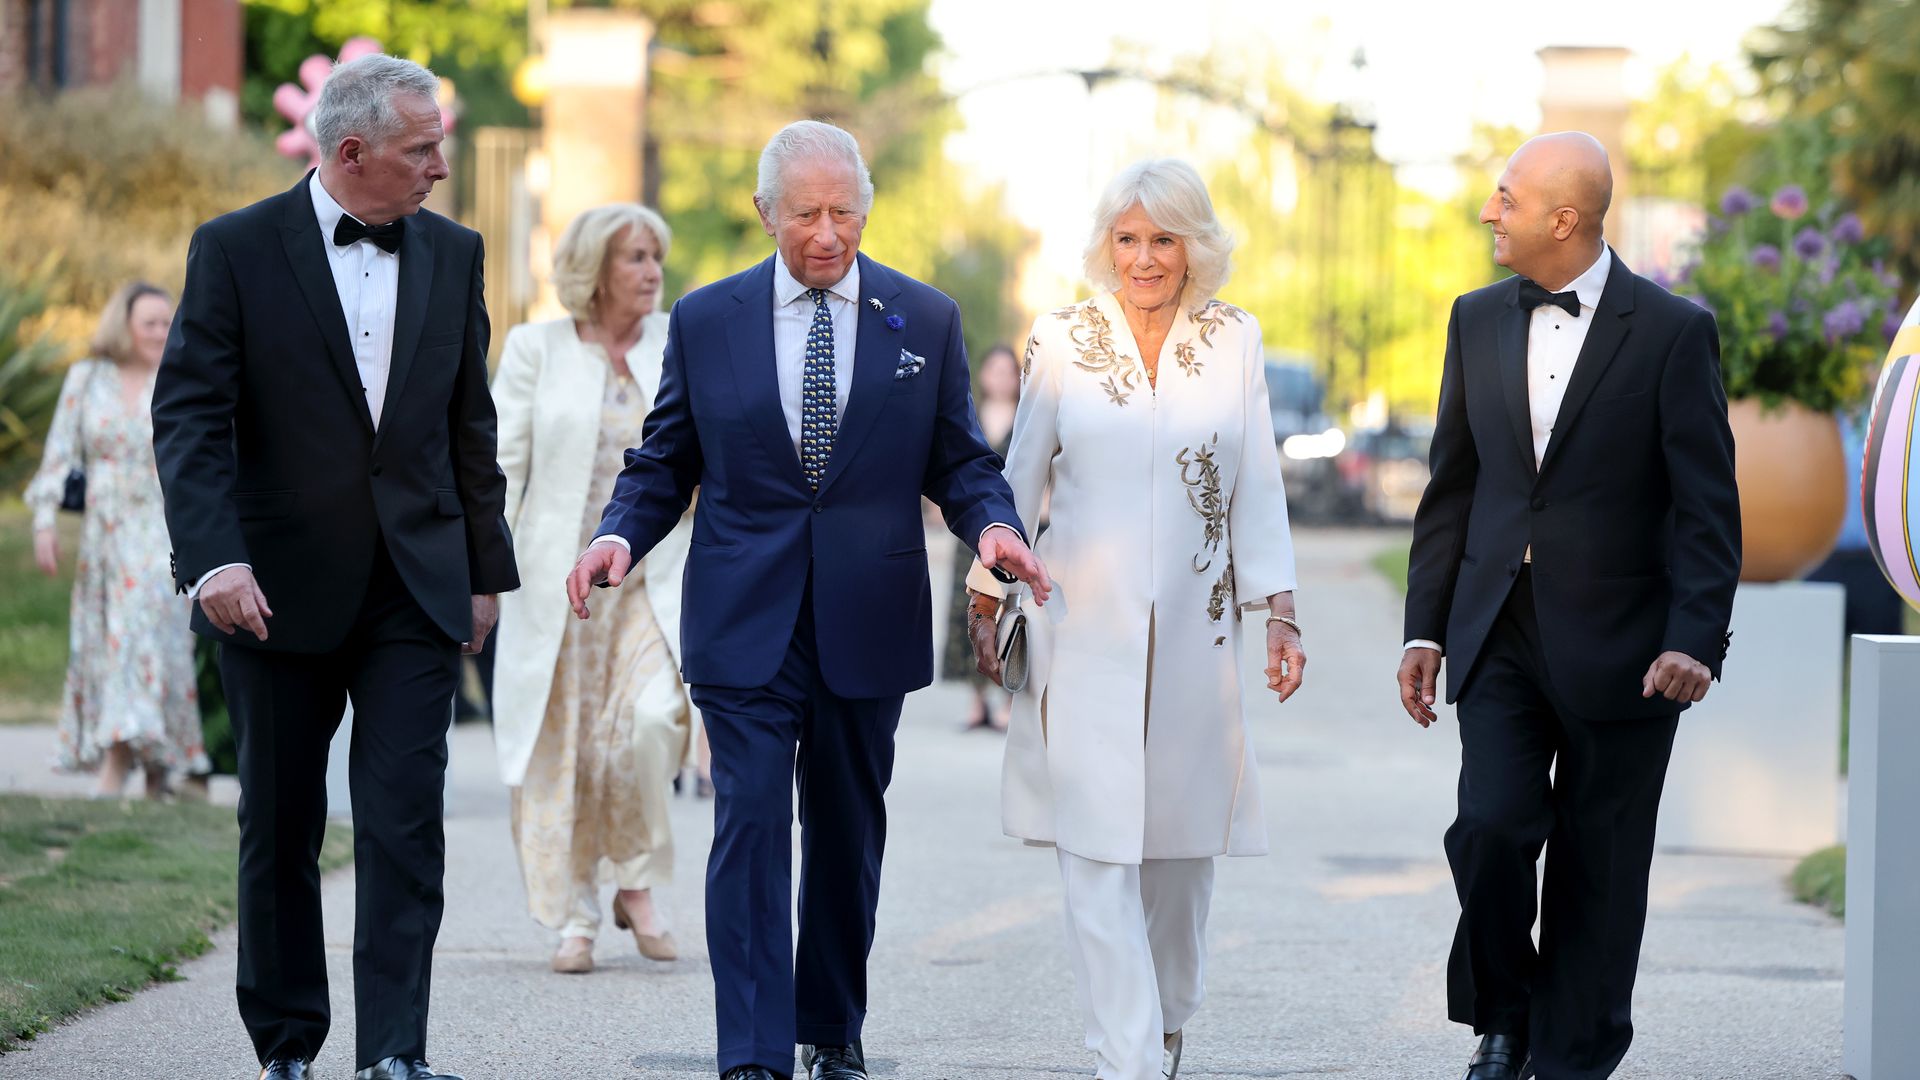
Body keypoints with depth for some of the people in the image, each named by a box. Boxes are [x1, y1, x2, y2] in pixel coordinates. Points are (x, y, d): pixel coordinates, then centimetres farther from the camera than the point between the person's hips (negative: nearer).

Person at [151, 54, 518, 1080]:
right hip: (280, 589, -2)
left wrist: (485, 568, 14)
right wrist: (214, 558, -22)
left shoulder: (452, 254, 8)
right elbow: (189, 416, -10)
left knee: (406, 821, -8)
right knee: (280, 829, 8)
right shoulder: (235, 251, -5)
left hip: (416, 589, 2)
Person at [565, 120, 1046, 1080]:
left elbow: (958, 461, 8)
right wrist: (620, 533, -11)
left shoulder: (925, 319, 5)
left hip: (867, 625, 1)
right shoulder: (705, 320, 4)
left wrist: (991, 524, -13)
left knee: (848, 834, 11)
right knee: (750, 824, -11)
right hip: (744, 623, -1)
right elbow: (665, 461, 8)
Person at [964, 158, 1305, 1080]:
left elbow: (1257, 489, 7)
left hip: (1192, 627, 2)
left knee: (1181, 843, 9)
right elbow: (1018, 479, 8)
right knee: (1097, 846, -10)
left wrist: (1278, 612, 2)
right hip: (1084, 630, -2)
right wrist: (987, 602, 9)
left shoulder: (1234, 343, 4)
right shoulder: (1062, 342, 1)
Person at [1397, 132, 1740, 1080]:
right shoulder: (1478, 321, 8)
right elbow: (1453, 486, 13)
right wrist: (1426, 628, 8)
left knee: (1598, 868, 3)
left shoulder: (1670, 332, -6)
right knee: (1490, 827, -12)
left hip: (1616, 641, -3)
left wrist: (1695, 641, -18)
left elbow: (1706, 505, -8)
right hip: (1501, 635, 3)